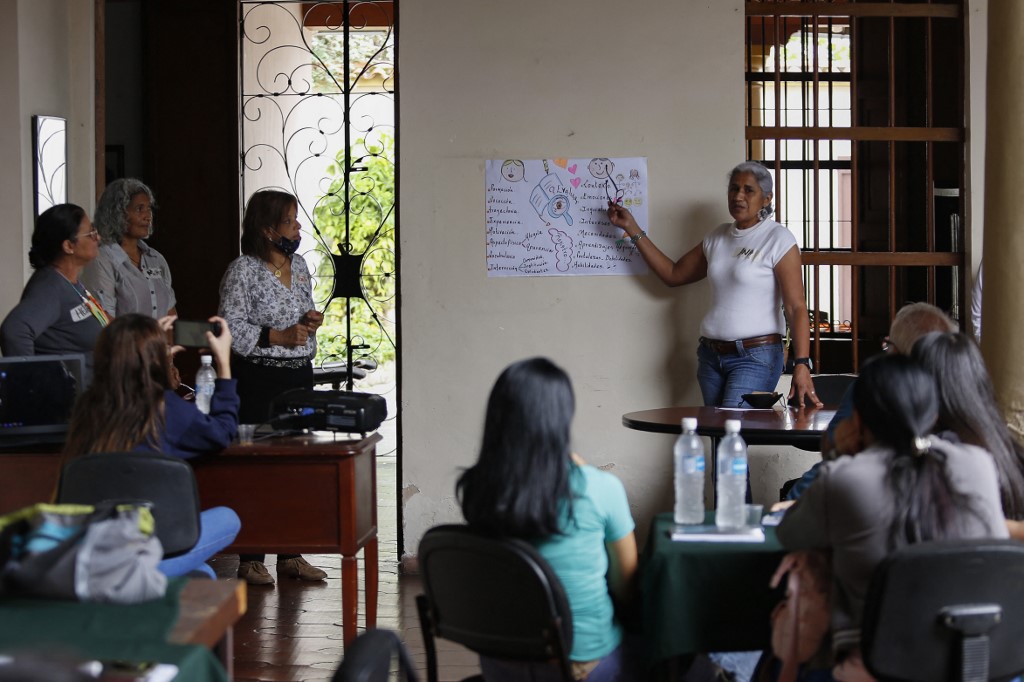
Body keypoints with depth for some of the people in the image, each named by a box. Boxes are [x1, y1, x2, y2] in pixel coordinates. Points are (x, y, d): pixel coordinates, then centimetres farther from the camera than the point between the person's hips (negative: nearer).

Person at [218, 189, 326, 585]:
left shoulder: (299, 265, 13)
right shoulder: (242, 270, -9)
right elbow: (230, 328, -13)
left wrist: (311, 322, 3)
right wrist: (279, 337, -18)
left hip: (299, 374, 7)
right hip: (258, 378, -7)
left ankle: (289, 555, 17)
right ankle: (250, 559, 2)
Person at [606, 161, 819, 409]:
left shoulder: (779, 239, -7)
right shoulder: (717, 238, 13)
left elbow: (796, 308, -13)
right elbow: (673, 274, 21)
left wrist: (801, 365, -24)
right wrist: (632, 229, 19)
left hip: (755, 357, -7)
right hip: (711, 355, 7)